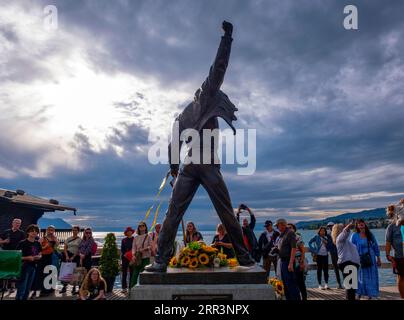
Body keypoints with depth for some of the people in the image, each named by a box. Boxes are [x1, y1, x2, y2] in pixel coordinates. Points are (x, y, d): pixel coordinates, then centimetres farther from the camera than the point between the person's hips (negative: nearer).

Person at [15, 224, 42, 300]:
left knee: (28, 289, 12)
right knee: (21, 289, -6)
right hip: (24, 267, -6)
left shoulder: (37, 243, 7)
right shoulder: (23, 243, -9)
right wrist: (27, 258, -21)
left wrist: (38, 257, -5)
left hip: (33, 267, 6)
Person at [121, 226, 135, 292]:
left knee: (131, 273, 0)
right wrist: (124, 254, -10)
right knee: (124, 273, 2)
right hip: (125, 258, 1)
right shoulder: (123, 240, 11)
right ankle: (124, 287, 7)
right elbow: (122, 249, 7)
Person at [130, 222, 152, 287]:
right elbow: (133, 247, 8)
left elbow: (151, 246, -2)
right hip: (137, 258, 3)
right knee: (135, 273, -2)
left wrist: (144, 249, -17)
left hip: (146, 258, -2)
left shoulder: (148, 236, 4)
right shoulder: (136, 238, 13)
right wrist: (133, 255, -8)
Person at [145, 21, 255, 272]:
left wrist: (174, 170, 23)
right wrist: (227, 36, 7)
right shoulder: (207, 102, 9)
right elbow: (219, 69, 2)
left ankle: (162, 260, -7)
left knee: (174, 213, 0)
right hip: (208, 165, -4)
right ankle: (243, 256, 7)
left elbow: (173, 146, 18)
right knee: (226, 213, 2)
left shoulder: (182, 117, 23)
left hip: (188, 166, 4)